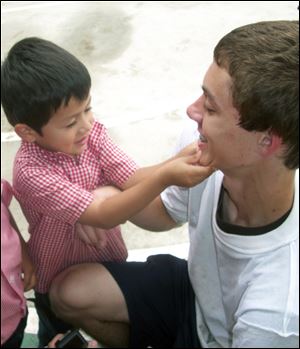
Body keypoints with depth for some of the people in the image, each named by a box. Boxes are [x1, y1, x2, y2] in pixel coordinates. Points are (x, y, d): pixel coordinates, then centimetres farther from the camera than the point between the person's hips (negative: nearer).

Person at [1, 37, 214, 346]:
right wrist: (165, 178, -50)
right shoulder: (31, 171, -35)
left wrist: (176, 162, -42)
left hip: (108, 262, 5)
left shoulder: (91, 132, -17)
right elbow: (103, 216, -39)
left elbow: (132, 179, -22)